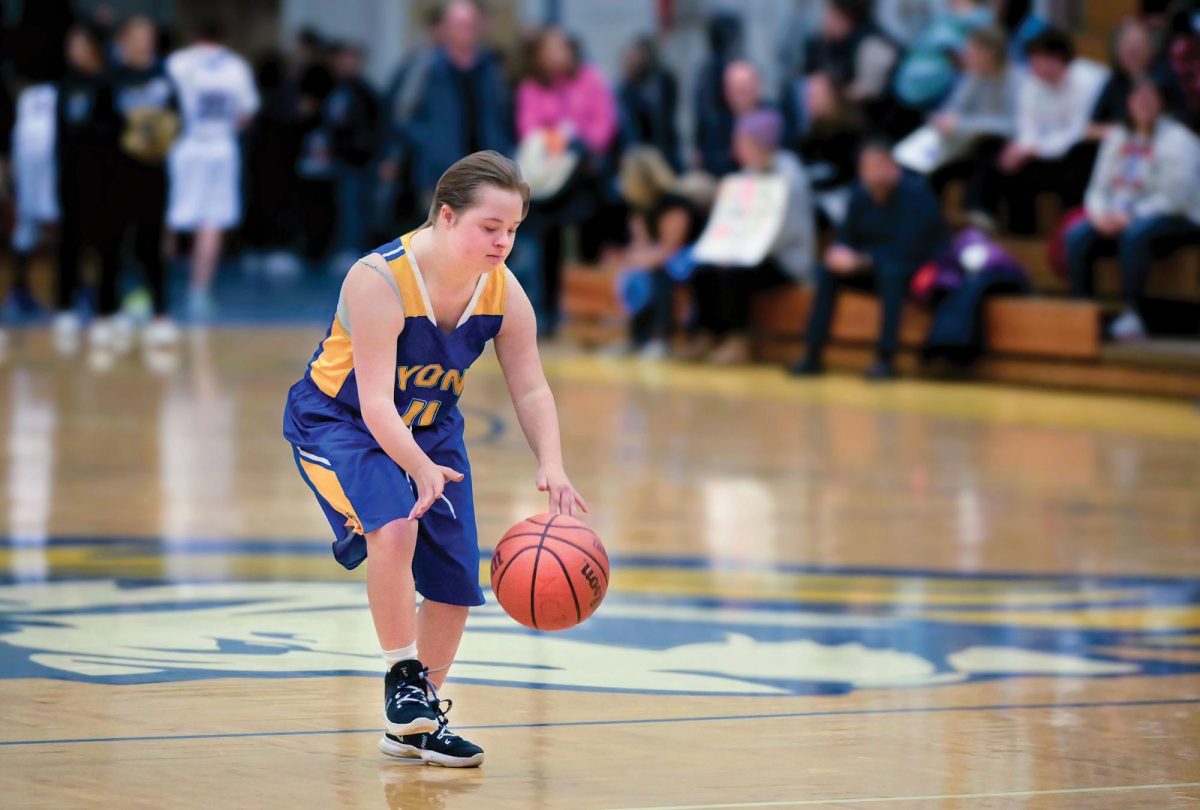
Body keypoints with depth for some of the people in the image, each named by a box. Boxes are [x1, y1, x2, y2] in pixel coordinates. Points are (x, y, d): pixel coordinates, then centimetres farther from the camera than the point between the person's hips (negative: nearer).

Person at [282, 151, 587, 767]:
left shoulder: (504, 293, -14)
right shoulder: (379, 279, -31)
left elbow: (531, 391, -10)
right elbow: (375, 402, -34)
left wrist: (551, 466, -27)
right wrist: (420, 469, -48)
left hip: (431, 430, 6)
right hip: (337, 422, -6)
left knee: (455, 580, 2)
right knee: (394, 526, -33)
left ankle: (414, 726, 19)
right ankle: (401, 678, -15)